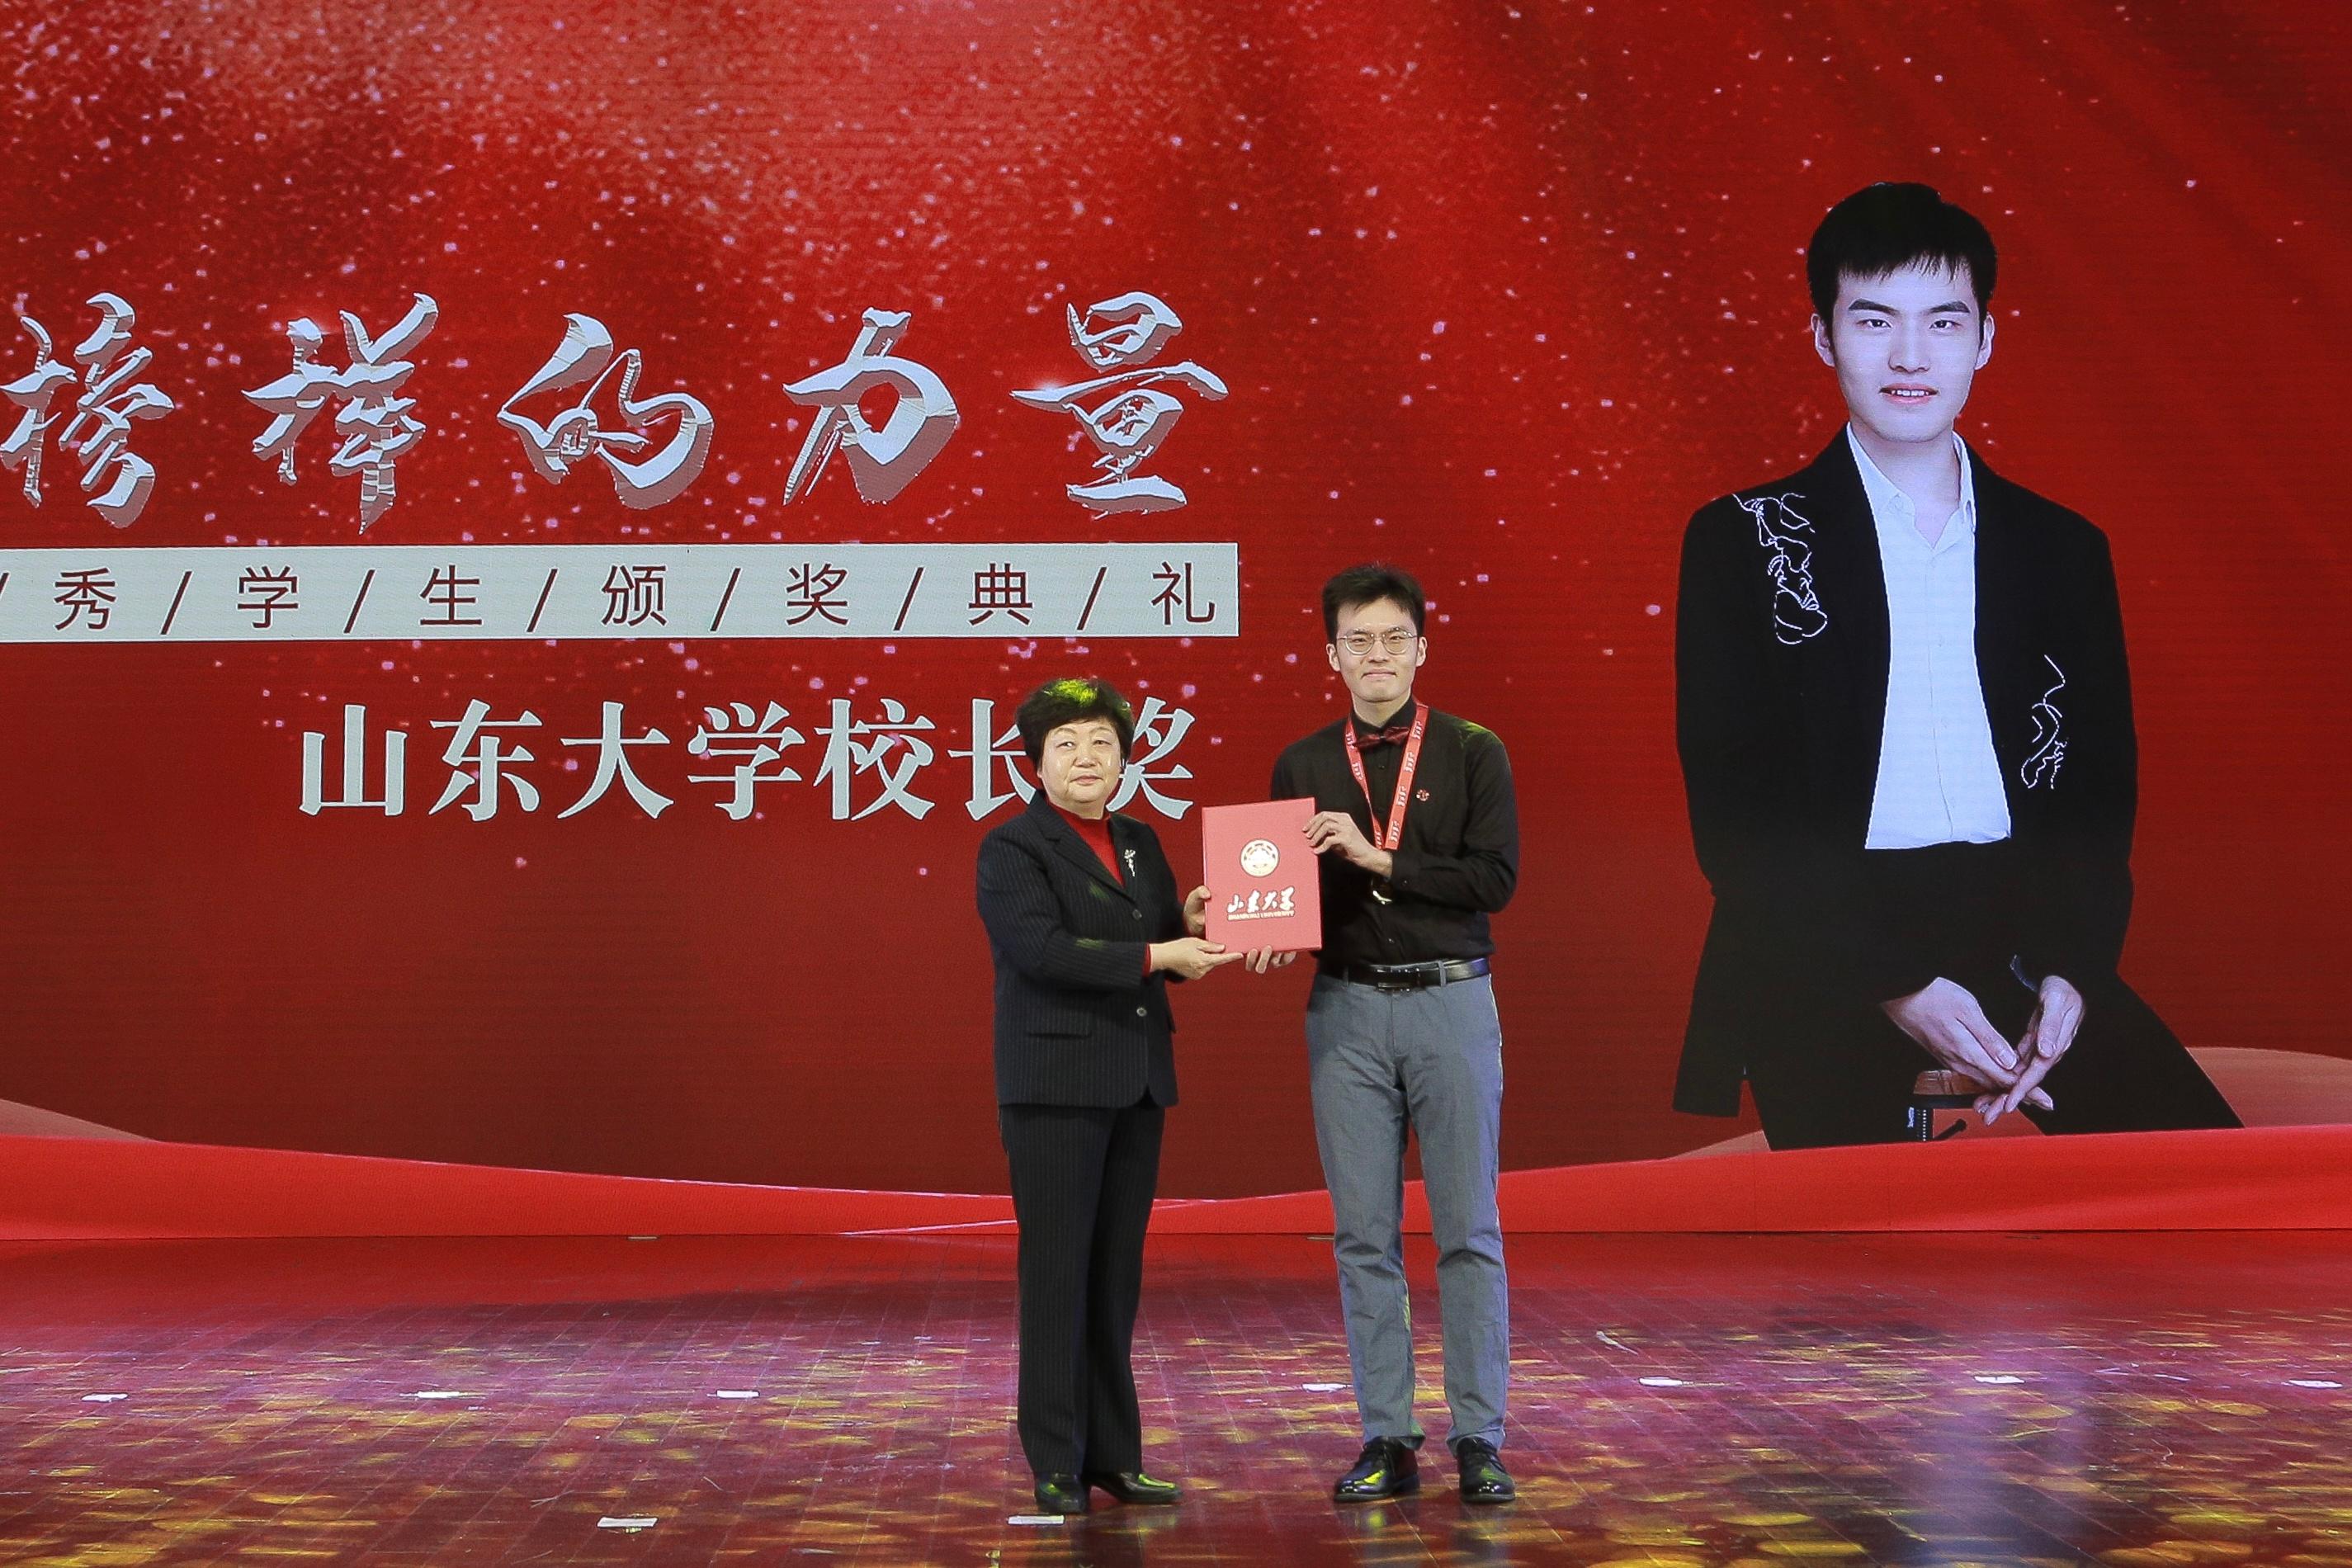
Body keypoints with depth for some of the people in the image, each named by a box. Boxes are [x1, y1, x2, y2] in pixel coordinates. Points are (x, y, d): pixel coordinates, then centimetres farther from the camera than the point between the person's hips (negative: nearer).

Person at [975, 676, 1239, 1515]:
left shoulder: (1140, 843, 15)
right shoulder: (1011, 849, -5)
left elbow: (1165, 947, 16)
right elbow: (1044, 949, -19)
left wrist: (1191, 923, -6)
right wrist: (1159, 954, -20)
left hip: (1136, 1083, 6)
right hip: (1055, 1084, -6)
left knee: (1118, 1273, 9)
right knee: (1058, 1273, -3)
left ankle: (1114, 1454, 16)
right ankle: (1057, 1465, 4)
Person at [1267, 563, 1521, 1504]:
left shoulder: (1472, 754, 1)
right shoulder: (1302, 767, 9)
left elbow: (1495, 878, -9)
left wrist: (1378, 859, -15)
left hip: (1452, 1004, -2)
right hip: (1346, 1010, 2)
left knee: (1468, 1231, 2)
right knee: (1364, 1236, 5)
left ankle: (1478, 1439, 10)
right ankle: (1386, 1440, 13)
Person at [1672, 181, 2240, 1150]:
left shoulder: (2064, 549, 14)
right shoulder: (1743, 542, 5)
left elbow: (2102, 795, 12)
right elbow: (1730, 813, -1)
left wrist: (2071, 972, -7)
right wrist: (1896, 984, -13)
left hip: (2022, 928, 3)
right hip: (1825, 948, -3)